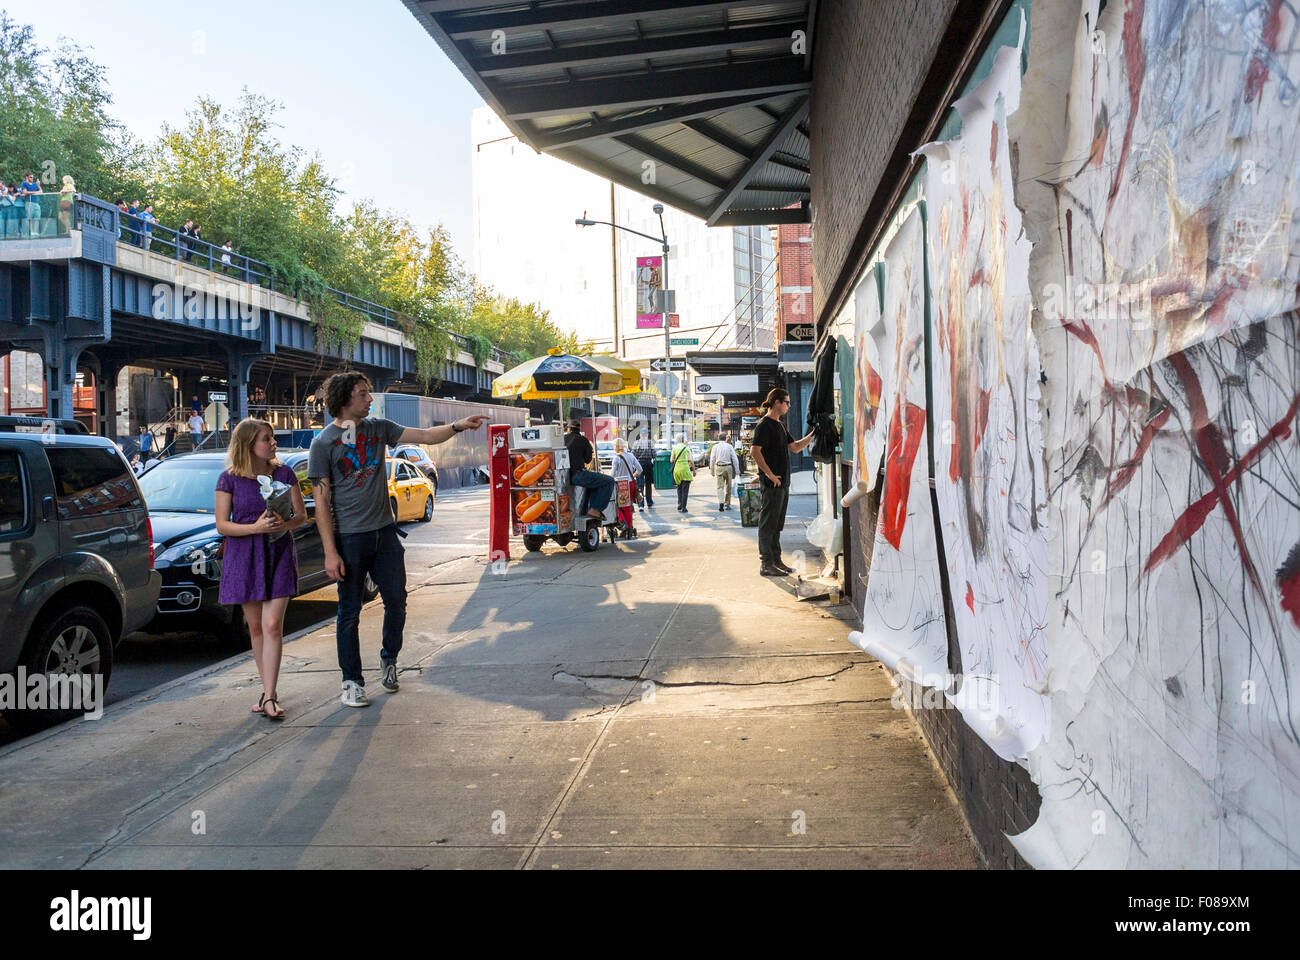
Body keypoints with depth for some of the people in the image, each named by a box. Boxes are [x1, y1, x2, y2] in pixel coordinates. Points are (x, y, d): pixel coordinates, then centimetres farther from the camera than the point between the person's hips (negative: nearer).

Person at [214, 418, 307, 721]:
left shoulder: (284, 474, 2)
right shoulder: (229, 479, -3)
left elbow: (301, 515, 4)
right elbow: (222, 525, -5)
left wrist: (285, 524, -19)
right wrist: (256, 527, -20)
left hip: (279, 553, 0)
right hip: (244, 556, 0)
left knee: (272, 625, -9)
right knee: (256, 627, 8)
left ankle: (269, 697, -8)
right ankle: (268, 688, 21)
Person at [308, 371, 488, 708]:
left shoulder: (378, 428, 7)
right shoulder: (323, 443, -7)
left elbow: (426, 436, 7)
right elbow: (322, 502, -9)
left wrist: (457, 426, -12)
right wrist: (330, 552, -13)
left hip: (385, 531, 4)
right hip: (349, 538, -4)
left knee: (396, 600, 7)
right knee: (349, 611, 5)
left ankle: (389, 659, 32)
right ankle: (351, 682, 18)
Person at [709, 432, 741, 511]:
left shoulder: (715, 447, 4)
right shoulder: (729, 446, 1)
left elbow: (712, 459, 4)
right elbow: (735, 459, -1)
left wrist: (712, 471, 10)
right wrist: (737, 471, 4)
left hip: (719, 468, 0)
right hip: (728, 467, 0)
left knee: (720, 486, -1)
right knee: (728, 487, 11)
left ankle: (721, 502, -21)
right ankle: (727, 504, 16)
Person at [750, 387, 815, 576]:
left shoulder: (780, 426, 18)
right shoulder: (764, 425, -12)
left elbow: (795, 447, 20)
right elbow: (755, 450, -21)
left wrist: (813, 435, 10)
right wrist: (770, 474, -21)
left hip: (783, 482, 10)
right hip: (772, 483, -10)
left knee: (777, 525, 14)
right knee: (768, 524, -4)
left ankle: (776, 560, 21)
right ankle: (766, 564, 1)